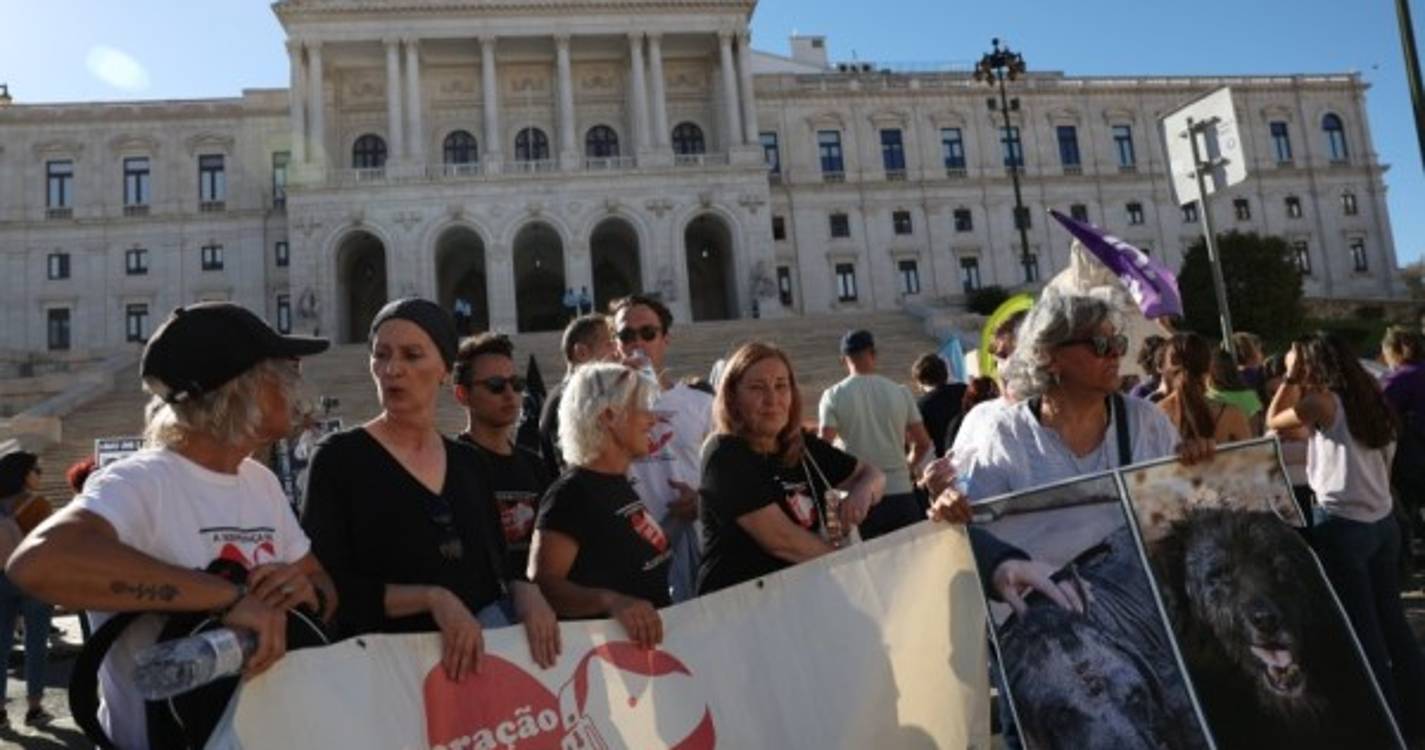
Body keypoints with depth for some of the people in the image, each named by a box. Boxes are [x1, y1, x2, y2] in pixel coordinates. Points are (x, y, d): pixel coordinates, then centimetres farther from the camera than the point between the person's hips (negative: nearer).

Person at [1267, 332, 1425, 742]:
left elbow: (1273, 421, 0)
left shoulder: (1322, 402, -12)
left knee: (1360, 631, 3)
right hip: (1383, 523, 8)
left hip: (1342, 527, -8)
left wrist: (1289, 379, 3)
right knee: (1391, 623, 16)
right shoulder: (1367, 399, 10)